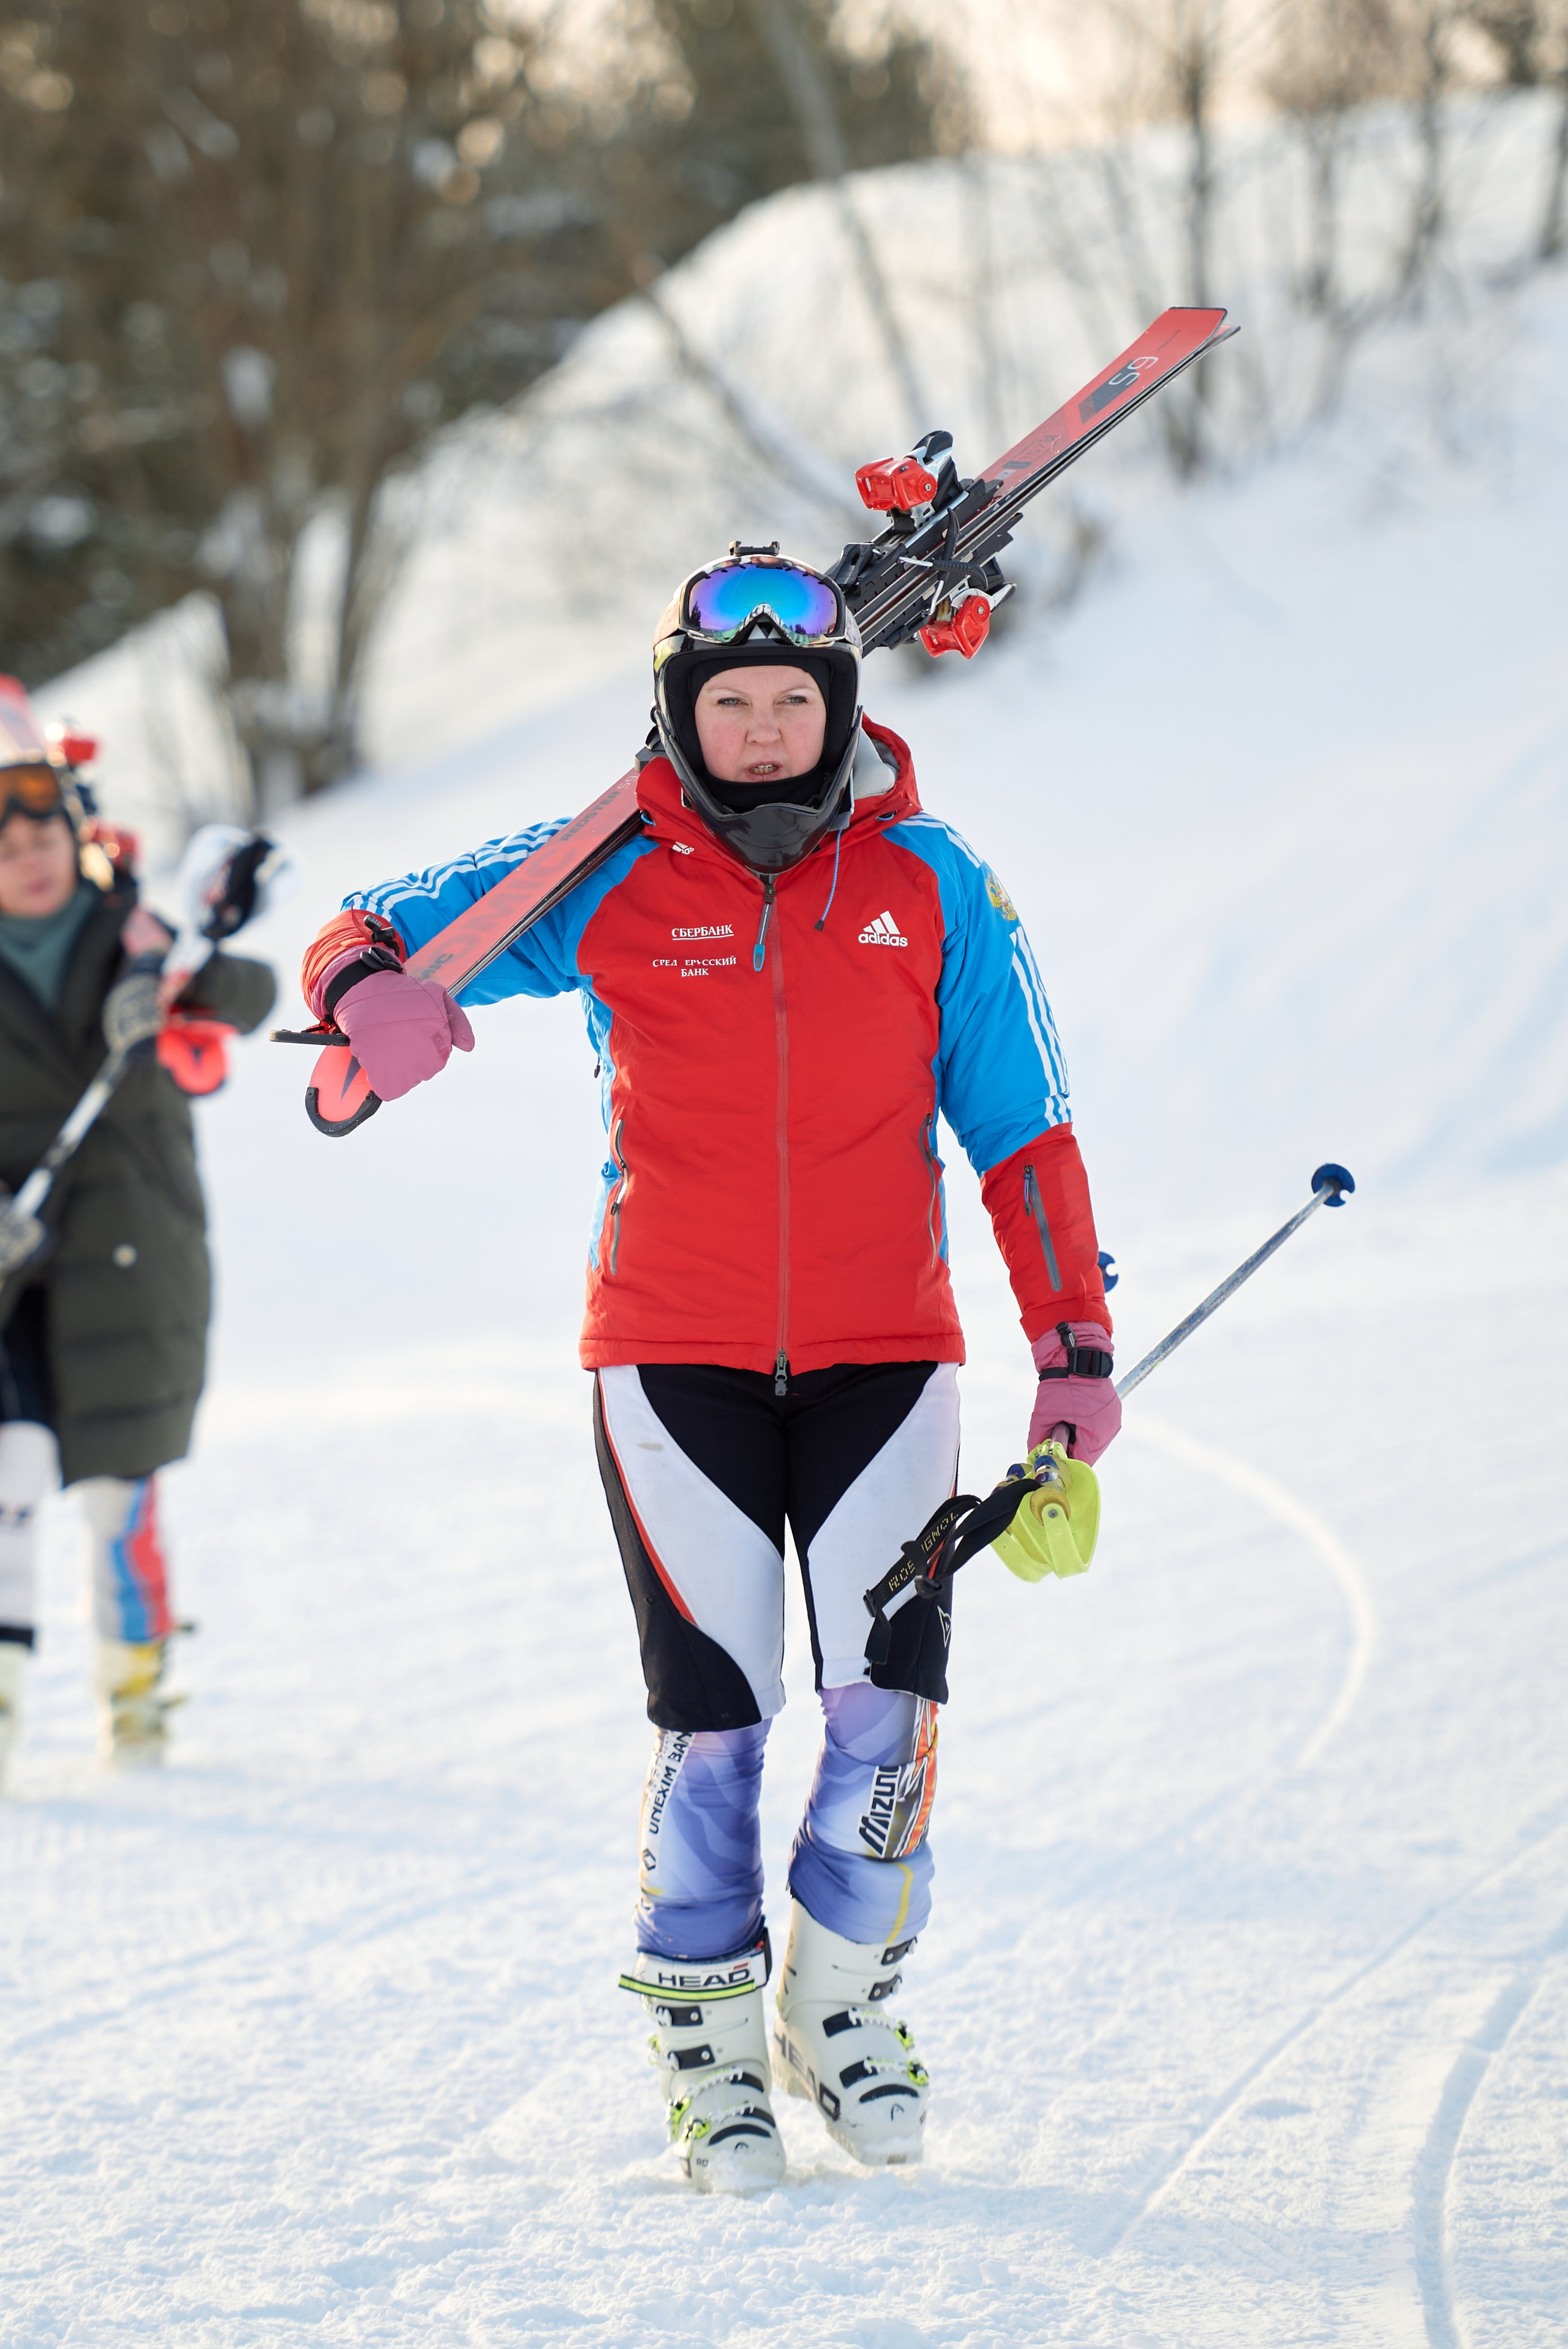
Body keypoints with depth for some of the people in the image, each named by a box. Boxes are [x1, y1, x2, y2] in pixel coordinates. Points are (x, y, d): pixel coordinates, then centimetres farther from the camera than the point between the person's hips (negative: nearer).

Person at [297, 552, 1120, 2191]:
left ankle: (843, 1997, 16)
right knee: (712, 1713, -3)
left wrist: (1074, 1347, 1)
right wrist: (369, 986, -22)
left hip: (883, 1352, 1)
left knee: (889, 1704, -7)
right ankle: (707, 2040, 14)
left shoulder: (930, 887, 3)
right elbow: (375, 930, 4)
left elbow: (1022, 1133, 7)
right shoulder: (608, 885, 0)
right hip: (674, 1358, -1)